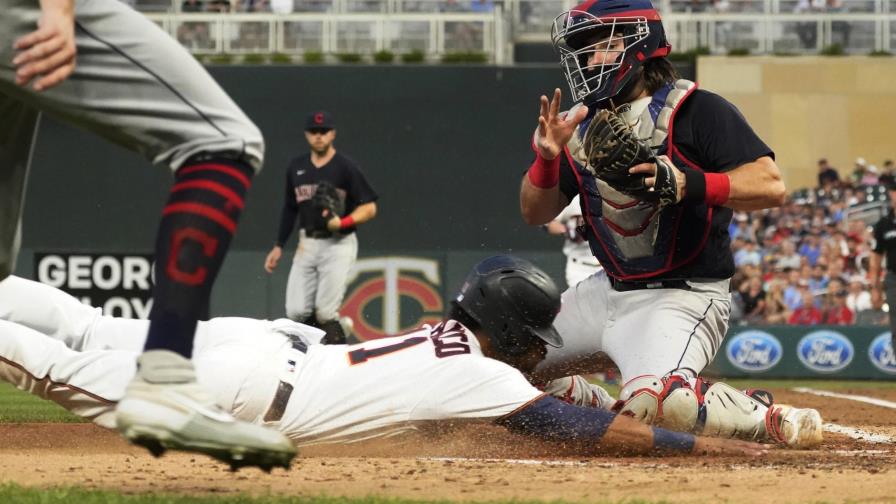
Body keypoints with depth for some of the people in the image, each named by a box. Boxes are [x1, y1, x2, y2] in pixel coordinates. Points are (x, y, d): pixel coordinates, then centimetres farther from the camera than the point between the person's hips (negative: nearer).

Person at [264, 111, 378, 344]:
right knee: (296, 312, -5)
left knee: (325, 314, -14)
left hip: (338, 244, -5)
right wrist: (278, 246, 18)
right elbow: (289, 209, 21)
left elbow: (369, 208, -6)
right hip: (307, 244, 5)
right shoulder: (296, 167, 12)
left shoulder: (346, 166, -4)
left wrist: (343, 223, -21)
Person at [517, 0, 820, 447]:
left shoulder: (697, 112, -12)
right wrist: (546, 158, -10)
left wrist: (689, 184, -36)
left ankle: (771, 421, -11)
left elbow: (771, 187, -22)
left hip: (681, 297, -8)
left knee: (655, 398, -34)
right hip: (606, 291, 8)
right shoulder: (585, 123, 8)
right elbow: (535, 213, 10)